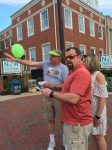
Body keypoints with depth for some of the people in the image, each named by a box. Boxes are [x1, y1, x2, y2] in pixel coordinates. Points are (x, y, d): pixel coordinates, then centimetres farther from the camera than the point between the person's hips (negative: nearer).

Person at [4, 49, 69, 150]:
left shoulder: (64, 68, -10)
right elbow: (30, 63, 1)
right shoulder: (46, 64, 2)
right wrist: (15, 59, -3)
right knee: (50, 120, 16)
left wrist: (52, 86, -20)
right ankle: (52, 141, 35)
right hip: (47, 97, 4)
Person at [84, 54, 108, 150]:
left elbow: (102, 98, -19)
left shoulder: (99, 76, -16)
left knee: (99, 136, 10)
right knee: (95, 135, 19)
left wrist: (98, 116, -18)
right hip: (89, 111, 6)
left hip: (97, 112, -6)